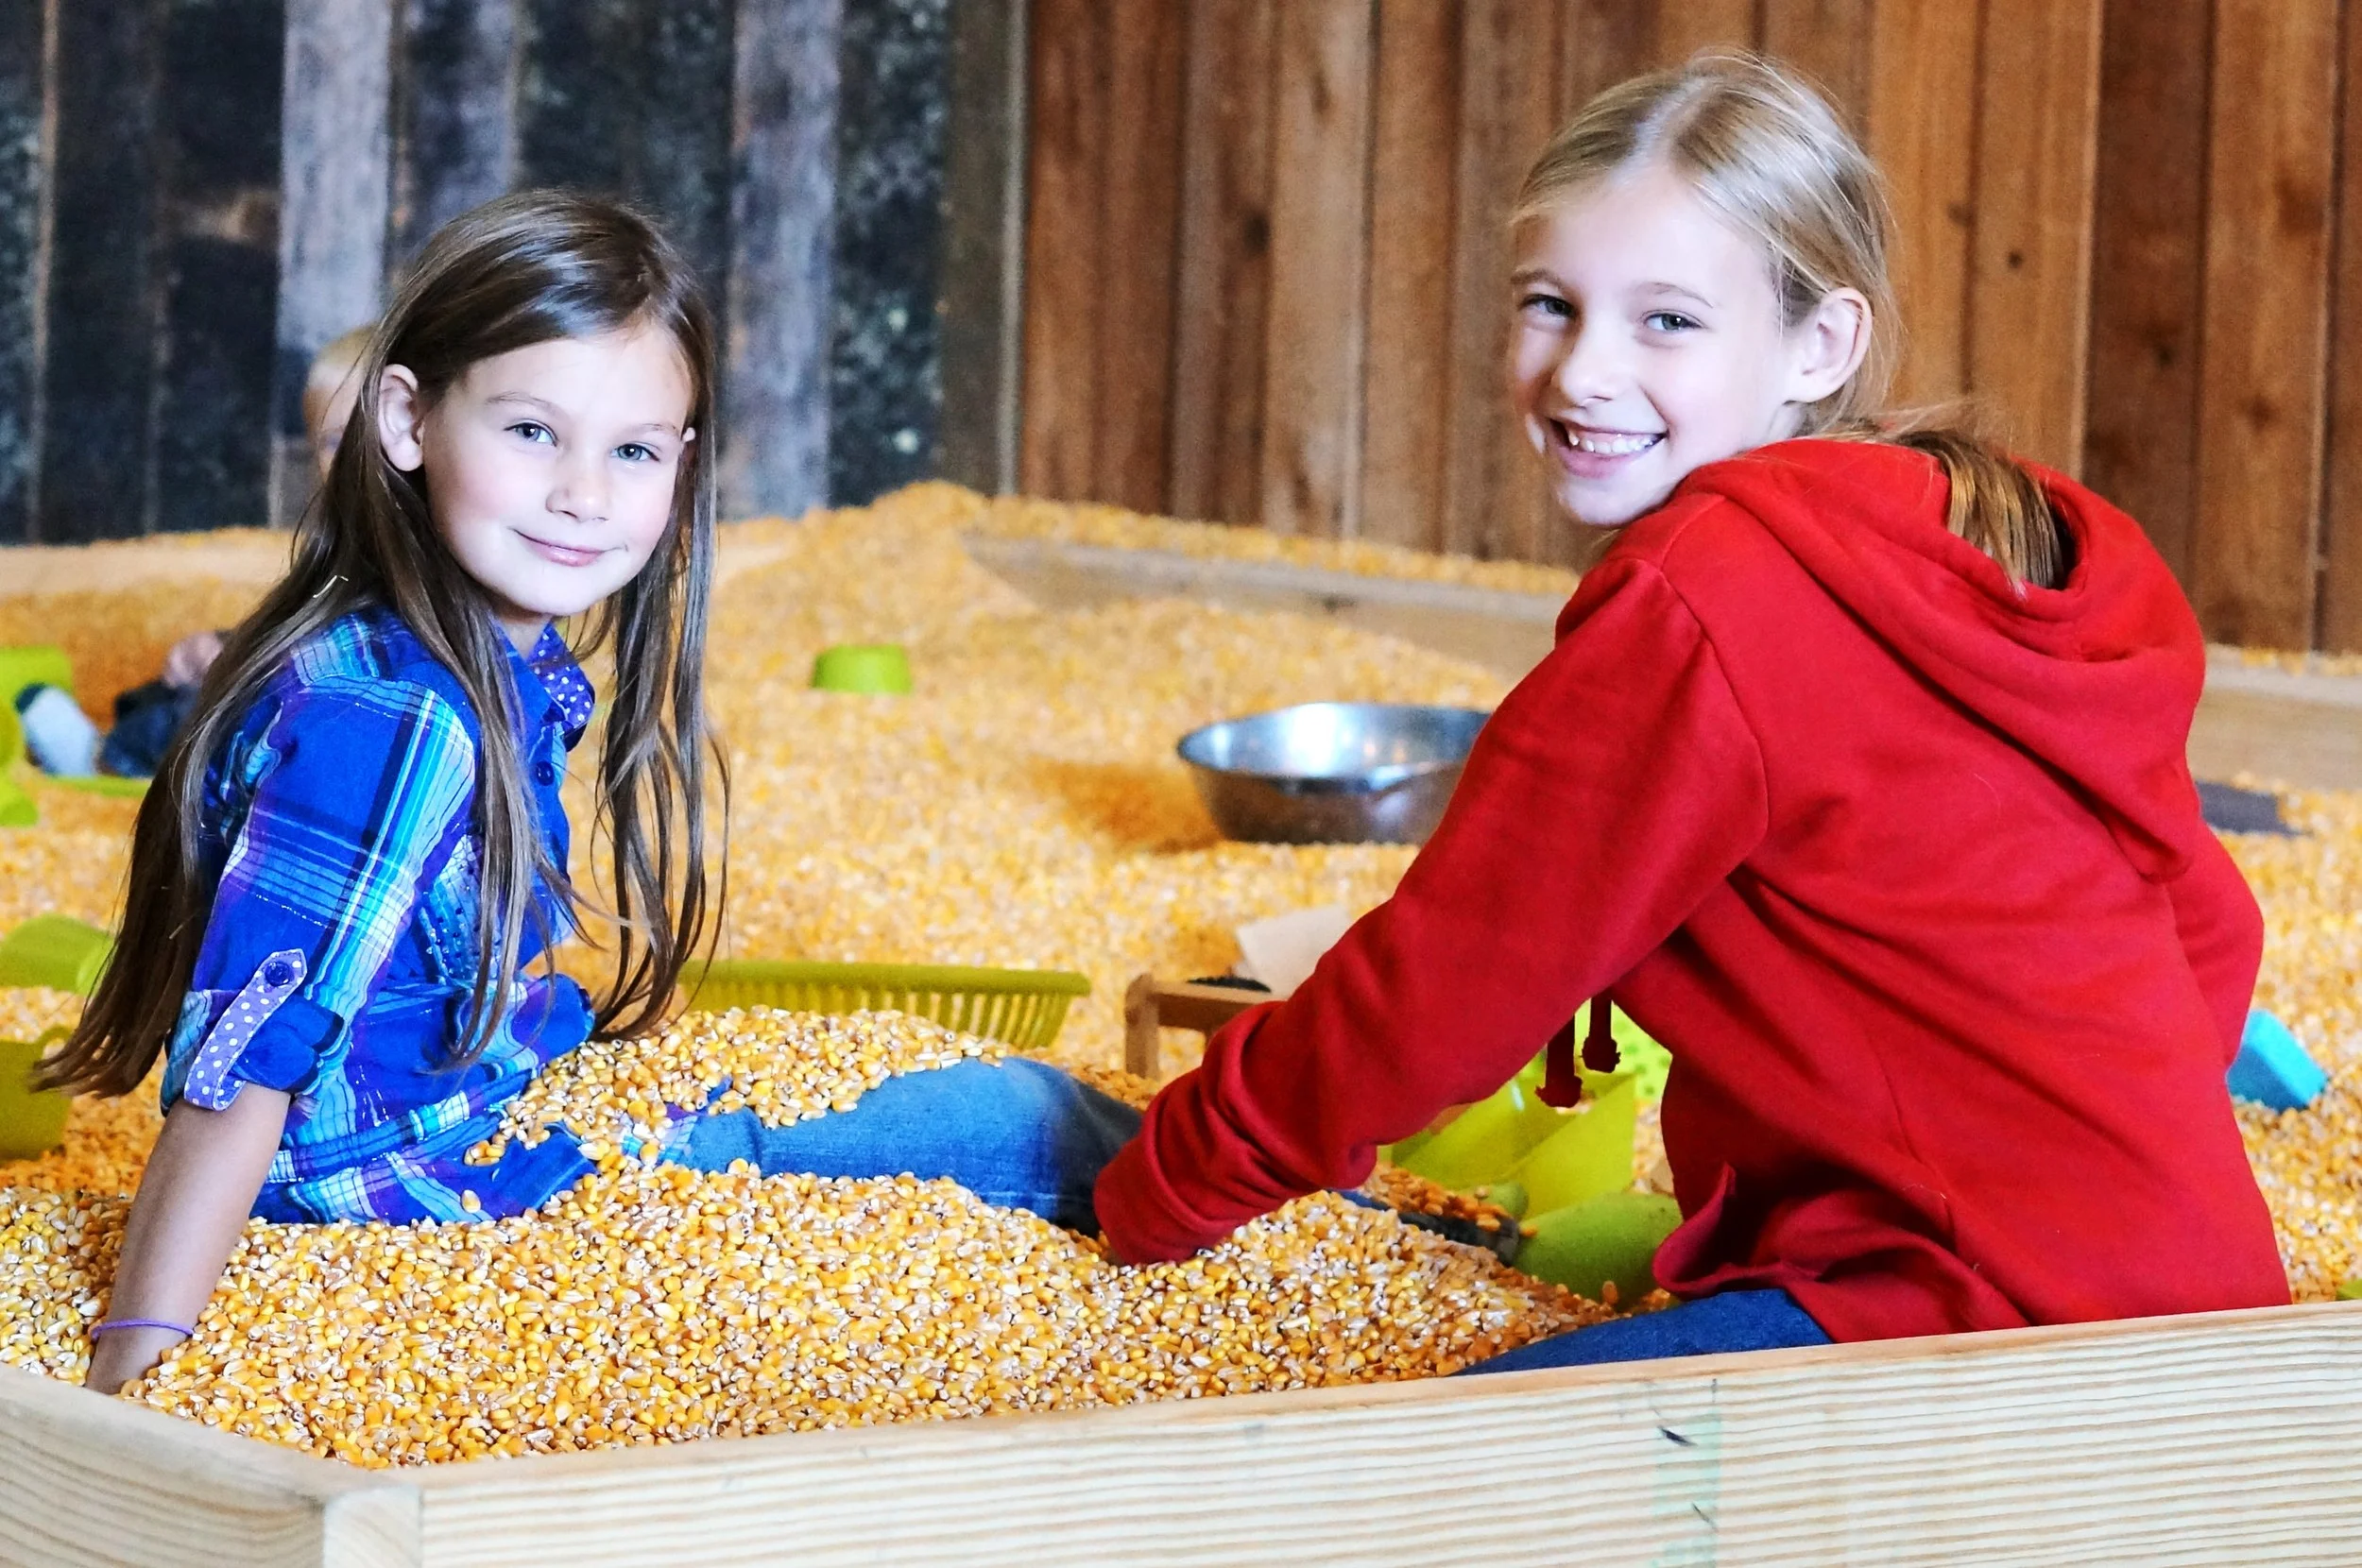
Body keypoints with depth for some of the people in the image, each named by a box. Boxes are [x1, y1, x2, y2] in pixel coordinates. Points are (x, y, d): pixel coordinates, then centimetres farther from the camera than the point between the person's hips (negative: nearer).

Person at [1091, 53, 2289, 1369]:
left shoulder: (1697, 606, -14)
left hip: (1993, 1310, -10)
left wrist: (1168, 1183, 7)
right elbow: (2209, 928, 21)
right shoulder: (1987, 540, 13)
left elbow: (1452, 977, -7)